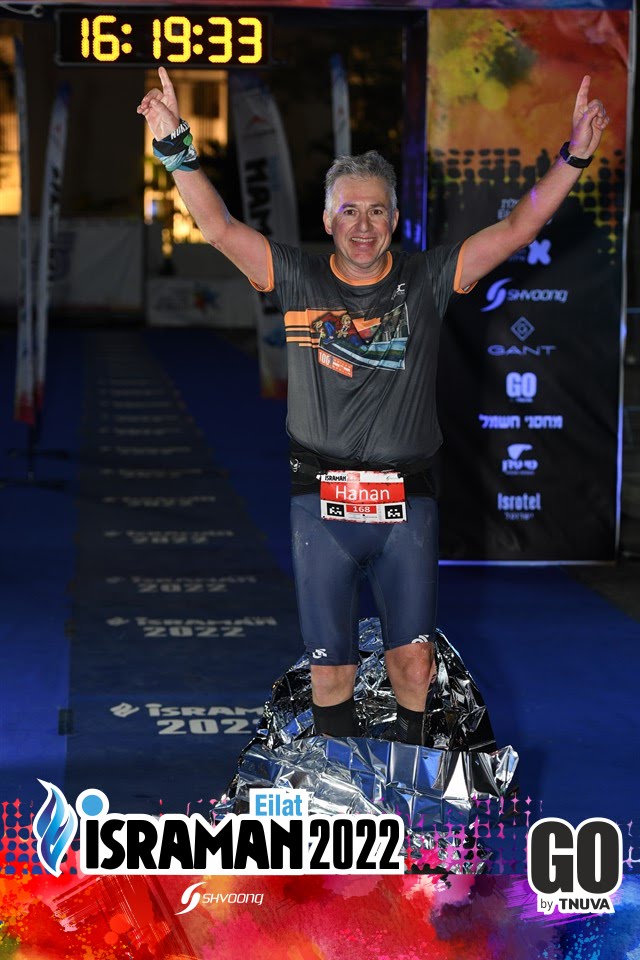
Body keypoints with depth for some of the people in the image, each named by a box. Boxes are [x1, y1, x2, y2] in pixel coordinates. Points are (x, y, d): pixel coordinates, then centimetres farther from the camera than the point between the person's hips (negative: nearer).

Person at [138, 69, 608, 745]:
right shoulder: (298, 280, 1)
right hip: (321, 499, 0)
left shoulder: (426, 280, 1)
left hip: (406, 500, 0)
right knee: (329, 664, 7)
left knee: (413, 653, 7)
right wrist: (175, 145, -16)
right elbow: (218, 225, -5)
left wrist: (572, 158, -15)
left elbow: (516, 229, -5)